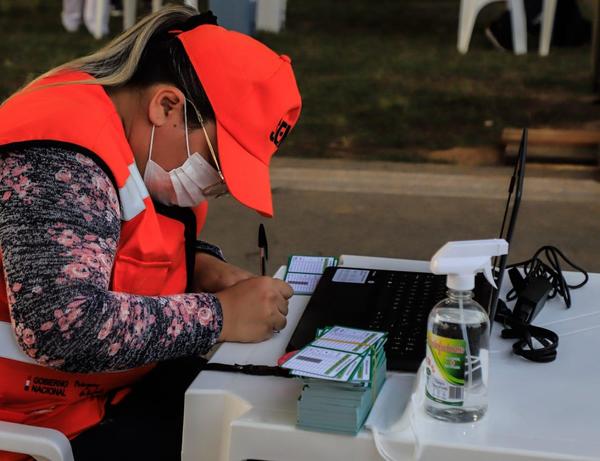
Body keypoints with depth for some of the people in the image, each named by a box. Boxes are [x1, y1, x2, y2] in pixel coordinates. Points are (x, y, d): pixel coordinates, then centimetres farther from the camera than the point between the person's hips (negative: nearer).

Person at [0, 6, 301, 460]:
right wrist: (221, 315, -27)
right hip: (44, 420, -9)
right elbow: (61, 327, -38)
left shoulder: (130, 130, 1)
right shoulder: (60, 160, -28)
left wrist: (200, 267, -4)